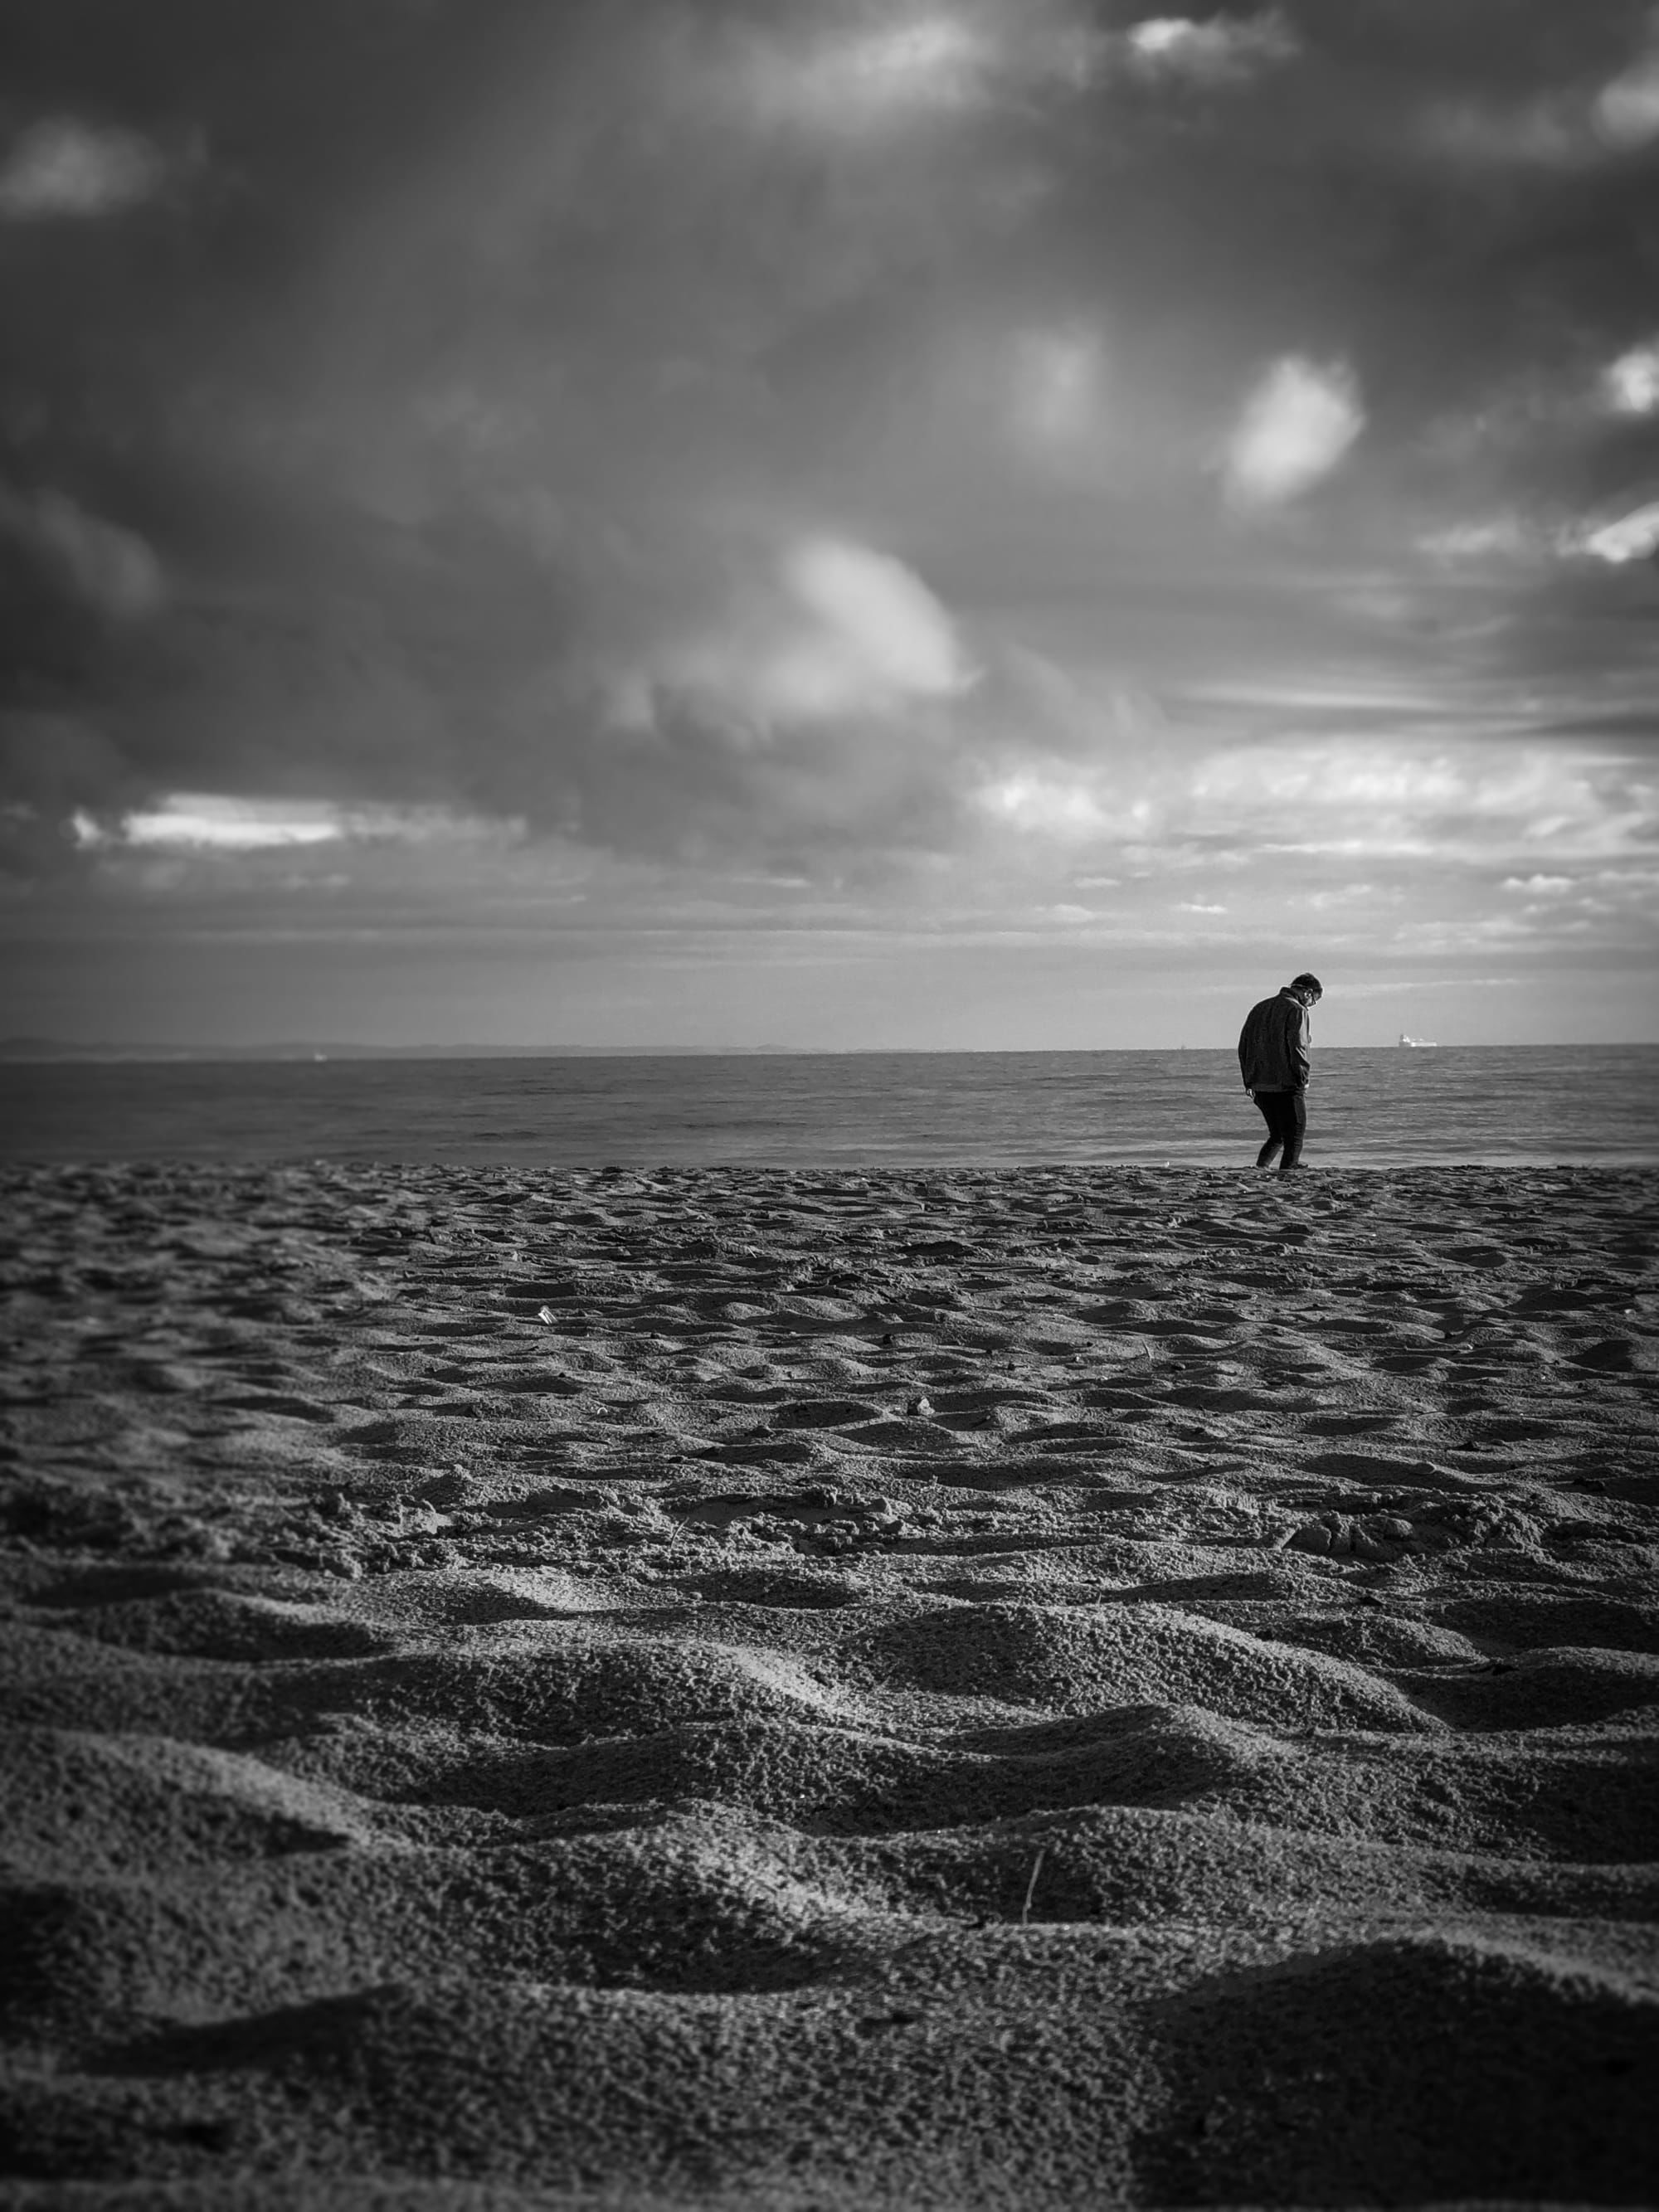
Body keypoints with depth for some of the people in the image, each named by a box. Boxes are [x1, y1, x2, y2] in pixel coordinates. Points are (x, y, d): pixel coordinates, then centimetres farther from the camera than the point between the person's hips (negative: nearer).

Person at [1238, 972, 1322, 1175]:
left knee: (1277, 1135, 19)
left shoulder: (1260, 1008, 16)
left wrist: (1249, 1081, 16)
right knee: (1294, 1138, 1)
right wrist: (1303, 1079, -9)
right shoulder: (1297, 1011, -7)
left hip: (1260, 1087, 7)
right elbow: (1297, 1047, -18)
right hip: (1287, 1086, -7)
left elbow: (1243, 1046, 15)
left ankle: (1260, 1168, 3)